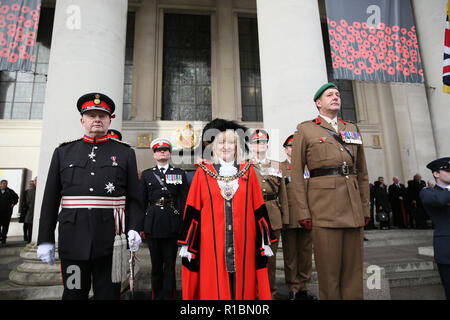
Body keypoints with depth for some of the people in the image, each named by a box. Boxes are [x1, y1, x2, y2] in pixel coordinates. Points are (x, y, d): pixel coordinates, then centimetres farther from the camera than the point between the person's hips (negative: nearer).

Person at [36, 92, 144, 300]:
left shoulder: (125, 153, 6)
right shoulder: (63, 152, 9)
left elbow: (134, 198, 3)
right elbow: (50, 200, 9)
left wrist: (134, 229, -9)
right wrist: (45, 239, 6)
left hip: (111, 239, -1)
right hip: (73, 239, 1)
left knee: (108, 294, 10)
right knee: (73, 293, 13)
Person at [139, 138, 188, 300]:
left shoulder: (179, 173, 5)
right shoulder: (146, 174, 9)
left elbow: (184, 201, 4)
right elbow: (142, 201, 8)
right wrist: (140, 226, 4)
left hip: (172, 225, -1)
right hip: (153, 224, 1)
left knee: (170, 264, 6)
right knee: (156, 263, 13)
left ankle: (168, 295, 19)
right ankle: (157, 295, 29)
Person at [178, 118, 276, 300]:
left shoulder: (248, 172, 7)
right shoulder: (203, 172, 3)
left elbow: (259, 209, 7)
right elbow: (192, 211, 2)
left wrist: (265, 242, 6)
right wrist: (187, 244, 1)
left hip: (243, 240, 2)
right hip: (212, 242, -1)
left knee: (243, 285, 9)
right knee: (213, 287, 6)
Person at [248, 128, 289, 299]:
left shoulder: (276, 166, 13)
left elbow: (282, 194, 12)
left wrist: (285, 218, 7)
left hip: (273, 218, 2)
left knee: (270, 256, 10)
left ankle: (270, 292, 27)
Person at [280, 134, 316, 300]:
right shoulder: (279, 167, 5)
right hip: (289, 217, -4)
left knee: (306, 252, 10)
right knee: (290, 254, 3)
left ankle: (303, 287, 22)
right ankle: (294, 288, 15)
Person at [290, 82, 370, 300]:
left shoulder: (352, 129, 18)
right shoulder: (304, 130, 4)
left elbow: (362, 173, 19)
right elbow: (296, 174, -2)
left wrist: (365, 207, 12)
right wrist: (303, 212, -9)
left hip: (353, 207, 5)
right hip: (324, 207, -4)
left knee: (354, 267, 11)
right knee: (329, 268, 3)